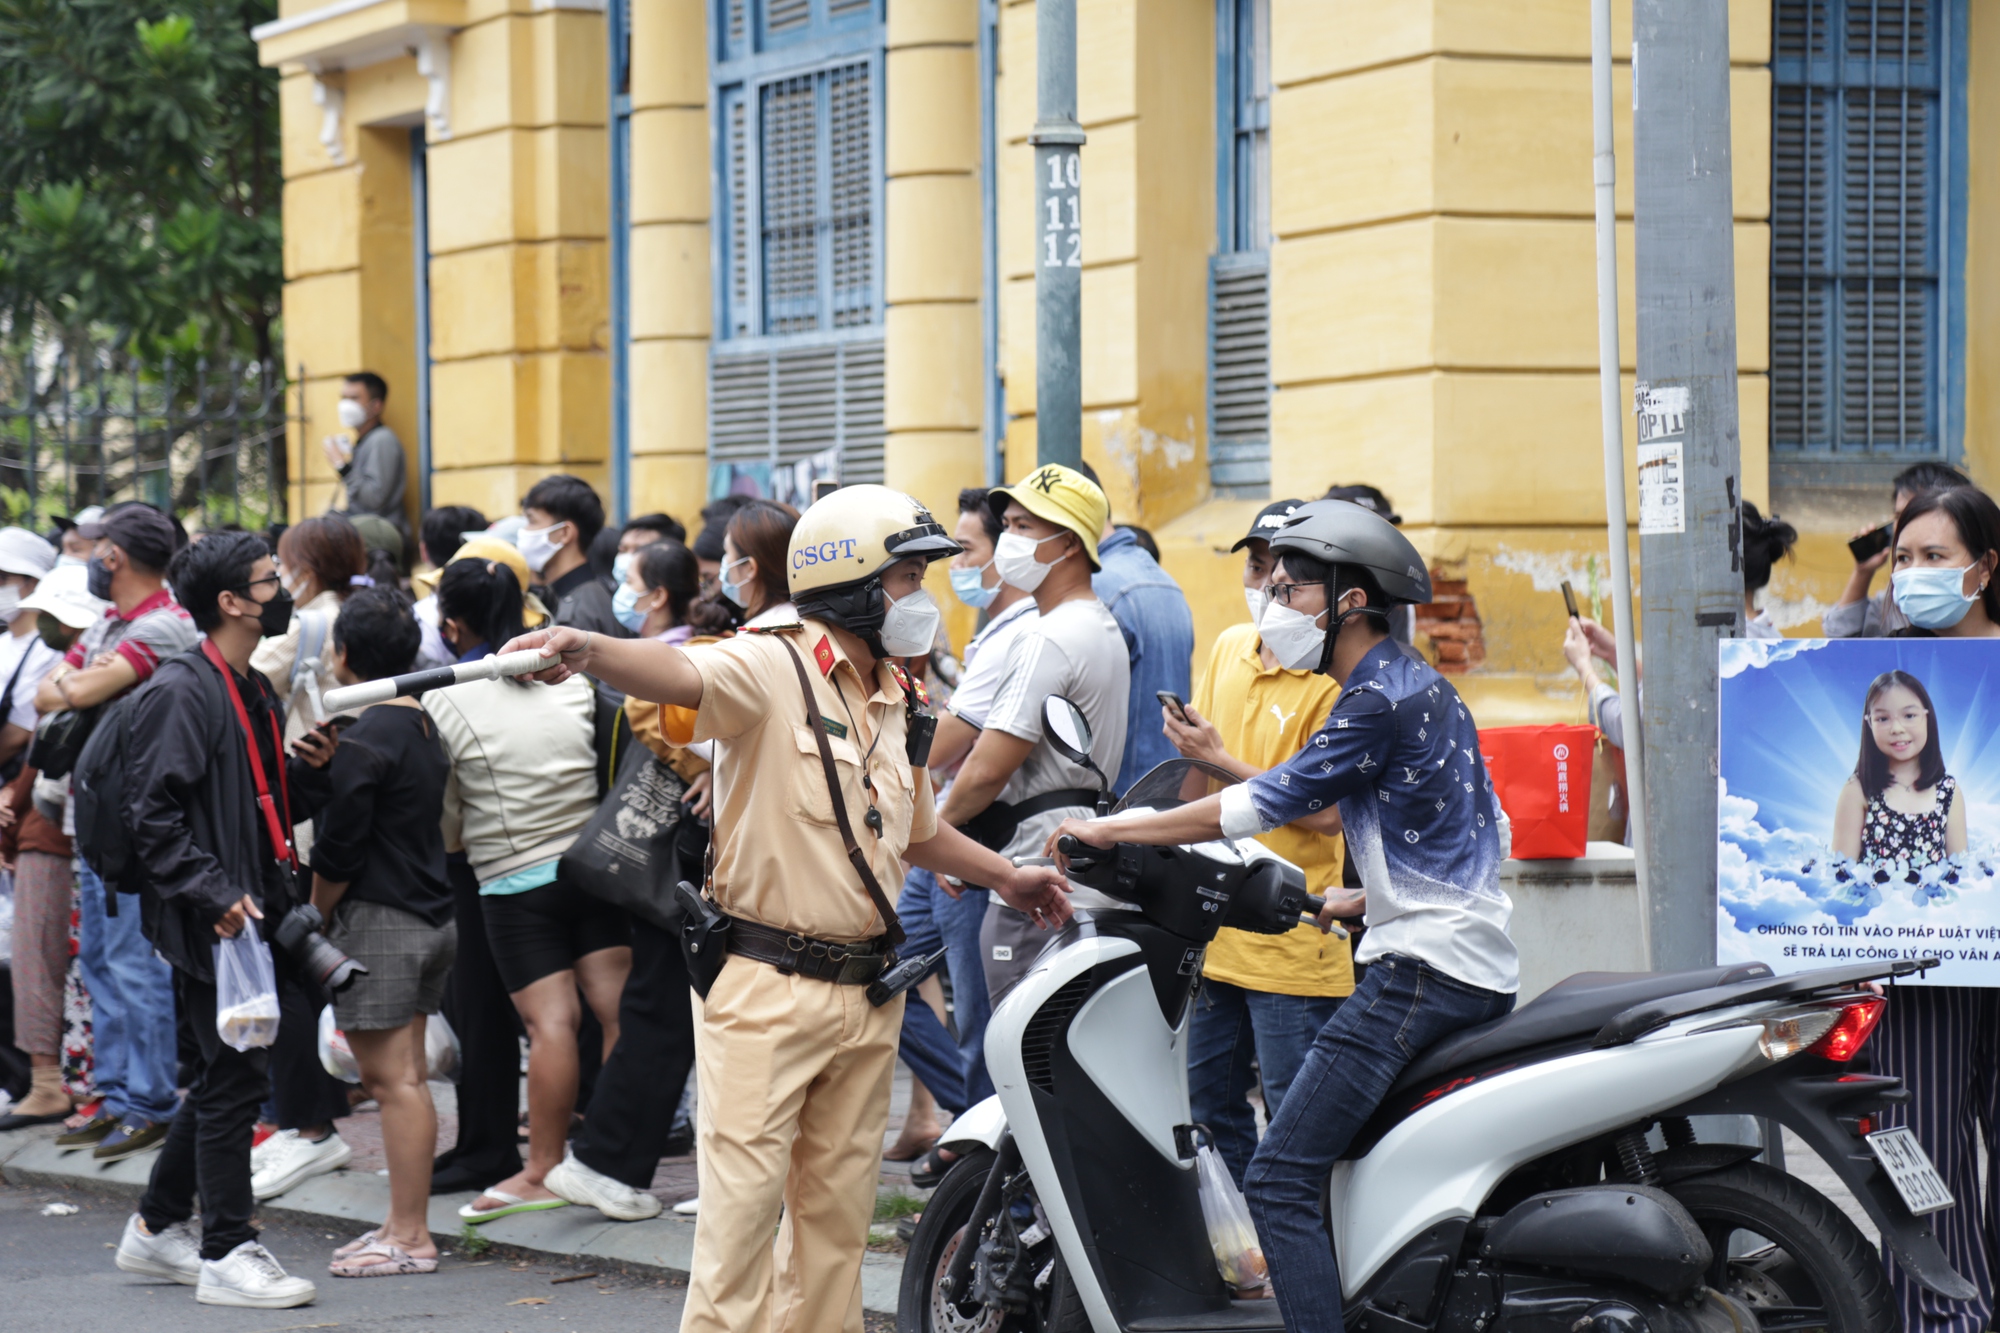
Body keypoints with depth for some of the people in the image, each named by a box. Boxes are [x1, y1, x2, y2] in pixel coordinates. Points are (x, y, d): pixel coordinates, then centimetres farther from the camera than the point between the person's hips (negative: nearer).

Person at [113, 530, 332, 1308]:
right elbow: (153, 814, -18)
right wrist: (215, 894, -24)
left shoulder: (254, 695, 16)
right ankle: (228, 1256, 0)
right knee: (234, 1080, -6)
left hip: (248, 916, 9)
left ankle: (159, 1228, 26)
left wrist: (307, 769, 4)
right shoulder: (181, 693, -14)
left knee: (221, 1079, 15)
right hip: (209, 923, -9)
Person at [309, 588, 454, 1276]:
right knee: (401, 1076, 14)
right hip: (431, 914, 9)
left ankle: (409, 1239, -6)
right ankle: (403, 1222, 18)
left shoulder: (363, 741, -16)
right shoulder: (425, 725, 11)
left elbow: (339, 852, -16)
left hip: (379, 922, -9)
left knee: (393, 1078, -7)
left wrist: (313, 920, -2)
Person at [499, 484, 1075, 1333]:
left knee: (839, 1205, 13)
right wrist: (588, 650, -52)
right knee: (744, 1198, -7)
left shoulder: (899, 702, 13)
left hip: (866, 992, 7)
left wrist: (1005, 877, 33)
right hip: (766, 984, -7)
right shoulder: (772, 669, -12)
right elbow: (679, 674, -33)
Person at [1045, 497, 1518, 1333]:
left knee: (1280, 1182, -15)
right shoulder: (1425, 688, 18)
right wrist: (1362, 903, 24)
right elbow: (1483, 835, 24)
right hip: (1477, 971, 11)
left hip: (1422, 973, -11)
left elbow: (1273, 800, -16)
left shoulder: (1381, 701, -13)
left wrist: (1111, 830, -10)